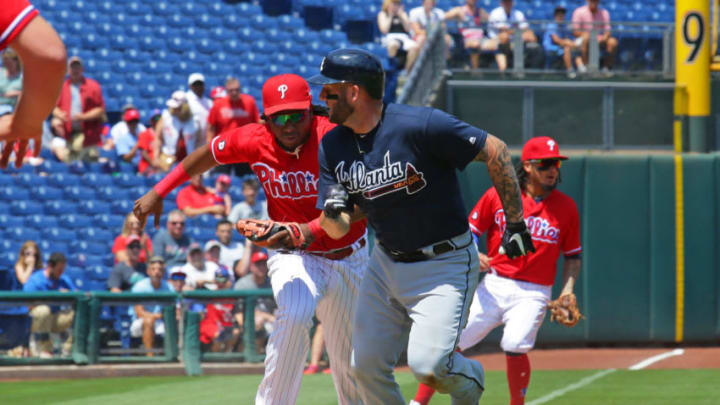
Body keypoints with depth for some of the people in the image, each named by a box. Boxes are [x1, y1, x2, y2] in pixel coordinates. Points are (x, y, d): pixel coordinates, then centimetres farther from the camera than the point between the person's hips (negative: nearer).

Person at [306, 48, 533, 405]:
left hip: (445, 264, -7)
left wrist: (515, 223, -13)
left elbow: (495, 151, -15)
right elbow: (338, 229, 2)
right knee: (367, 366, 2)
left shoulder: (419, 125, -21)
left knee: (428, 365, -19)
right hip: (386, 265, 7)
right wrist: (333, 212, -23)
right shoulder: (333, 146, 0)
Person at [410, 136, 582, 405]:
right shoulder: (497, 196, 2)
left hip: (533, 294, -1)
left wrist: (567, 291, -1)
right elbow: (469, 231, 9)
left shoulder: (566, 207, 5)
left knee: (514, 347, -23)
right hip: (493, 286, 1)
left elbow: (573, 255, 13)